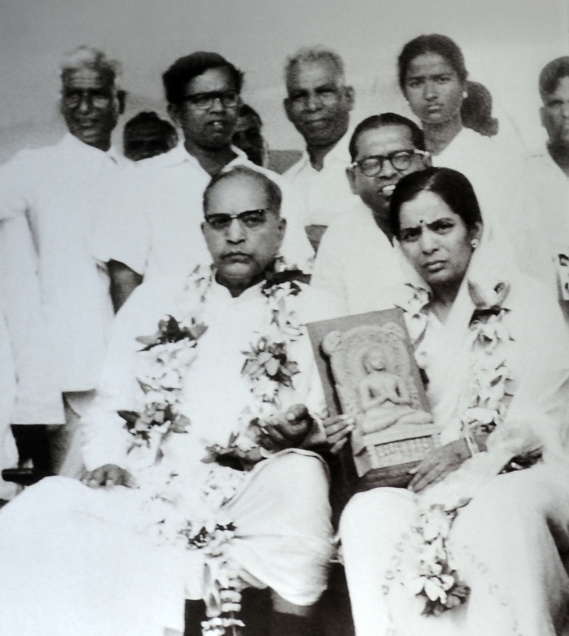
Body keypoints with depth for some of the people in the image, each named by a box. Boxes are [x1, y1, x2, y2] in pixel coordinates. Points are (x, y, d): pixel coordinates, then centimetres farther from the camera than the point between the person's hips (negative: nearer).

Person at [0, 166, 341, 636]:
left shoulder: (311, 314, 11)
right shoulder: (154, 304, 19)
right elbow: (113, 403, 18)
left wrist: (304, 427, -17)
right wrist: (107, 461, -2)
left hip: (255, 499, -1)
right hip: (145, 490, 2)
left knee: (299, 476, -35)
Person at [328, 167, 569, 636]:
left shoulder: (526, 302, 4)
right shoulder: (395, 314, 13)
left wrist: (469, 447, -21)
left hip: (515, 476, -2)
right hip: (428, 481, 2)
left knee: (495, 511, -37)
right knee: (366, 513, -30)